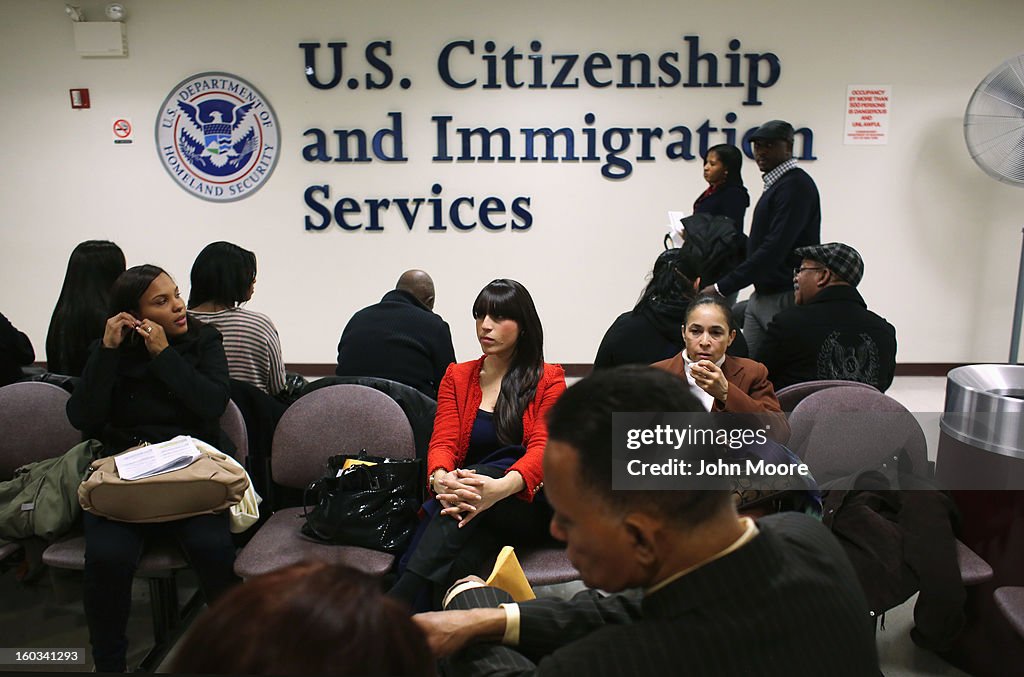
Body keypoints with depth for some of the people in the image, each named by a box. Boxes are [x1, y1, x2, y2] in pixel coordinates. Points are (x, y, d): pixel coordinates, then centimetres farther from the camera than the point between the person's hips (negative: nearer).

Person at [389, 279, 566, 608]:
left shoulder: (549, 379, 7)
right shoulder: (457, 377, 16)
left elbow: (542, 448, -8)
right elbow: (443, 441, 2)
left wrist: (500, 487, -32)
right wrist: (440, 478, -25)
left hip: (527, 504, -2)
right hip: (467, 508, 2)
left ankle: (398, 599, -47)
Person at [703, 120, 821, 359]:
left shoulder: (796, 185, -14)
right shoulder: (775, 184, 17)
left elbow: (774, 249, -23)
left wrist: (722, 287, -23)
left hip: (786, 297, -9)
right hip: (761, 295, 9)